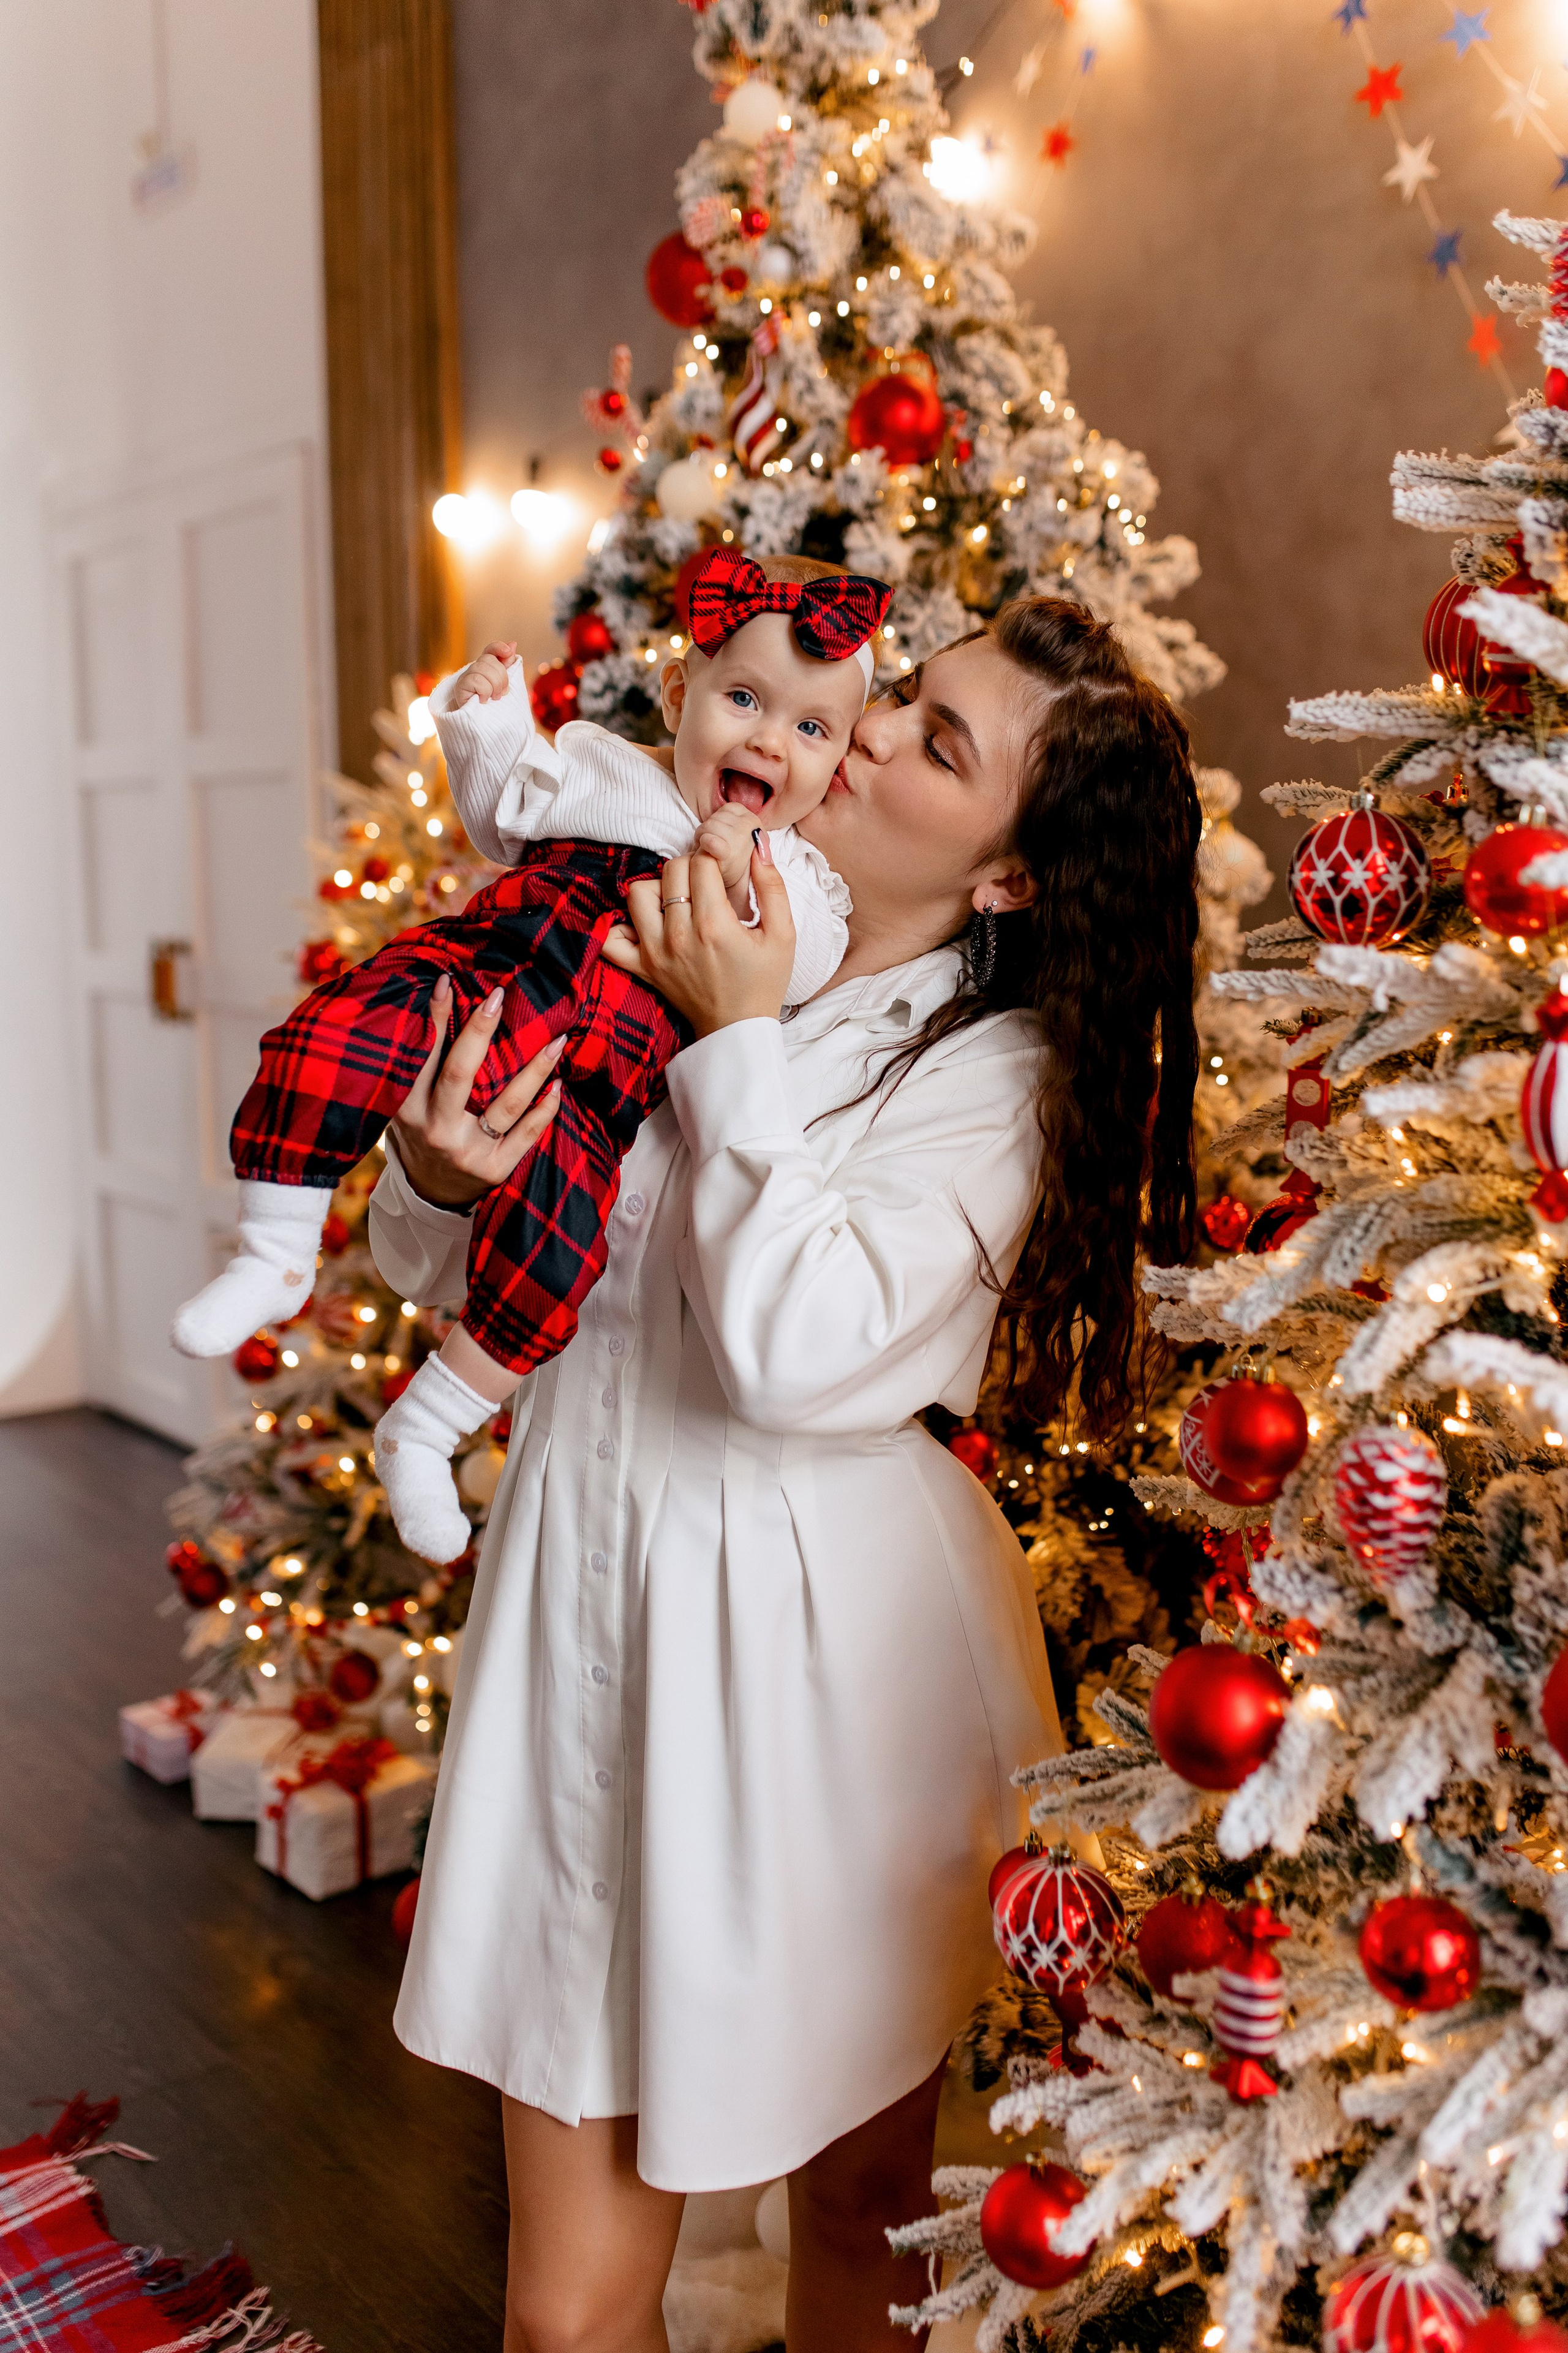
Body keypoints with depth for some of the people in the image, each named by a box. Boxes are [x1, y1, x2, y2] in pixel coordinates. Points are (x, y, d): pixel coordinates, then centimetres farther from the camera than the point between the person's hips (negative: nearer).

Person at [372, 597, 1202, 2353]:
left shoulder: (1001, 1074, -8)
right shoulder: (668, 951, 5)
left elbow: (803, 1352, -24)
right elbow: (439, 1269, 10)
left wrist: (742, 1045, -16)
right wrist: (436, 1176, -13)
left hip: (828, 1665, -3)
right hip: (585, 1606, 3)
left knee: (863, 2198, 18)